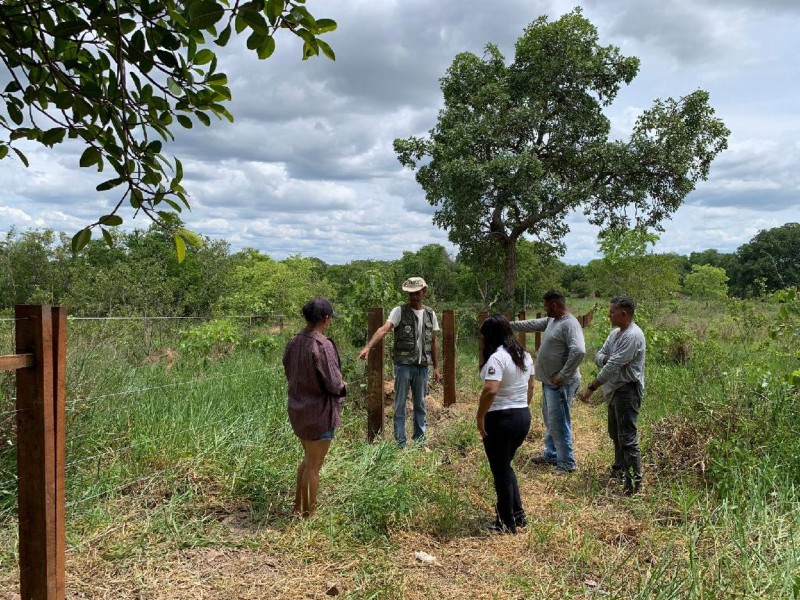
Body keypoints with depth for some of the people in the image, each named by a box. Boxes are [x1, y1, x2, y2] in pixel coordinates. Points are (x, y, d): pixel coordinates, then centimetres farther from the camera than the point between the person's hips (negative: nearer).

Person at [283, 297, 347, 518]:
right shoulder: (323, 345, -23)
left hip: (298, 409, 8)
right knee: (314, 466, 8)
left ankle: (298, 507, 34)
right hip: (319, 412, -7)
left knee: (308, 459, 25)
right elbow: (333, 383, -21)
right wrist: (343, 386, 0)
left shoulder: (294, 342, -1)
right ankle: (308, 514, 21)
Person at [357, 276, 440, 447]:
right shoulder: (399, 311, -6)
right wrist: (368, 347, -37)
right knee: (400, 404, 2)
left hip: (422, 366, 4)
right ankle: (400, 442, 10)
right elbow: (383, 329, -22)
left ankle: (419, 439, 26)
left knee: (420, 404, 13)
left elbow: (433, 343, 13)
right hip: (403, 364, -4)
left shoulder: (430, 314, 7)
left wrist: (436, 367, 12)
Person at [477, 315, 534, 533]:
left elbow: (490, 391, -29)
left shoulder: (497, 358, -20)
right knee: (506, 466, 23)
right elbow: (530, 387, 16)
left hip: (501, 419, -9)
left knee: (500, 471, 6)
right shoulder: (525, 355, 8)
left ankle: (507, 523, 17)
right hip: (523, 416, 9)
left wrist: (480, 417, -19)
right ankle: (517, 514, 28)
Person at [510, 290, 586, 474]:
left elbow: (579, 350, -32)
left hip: (560, 384, -10)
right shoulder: (551, 320, 10)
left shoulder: (570, 324, -22)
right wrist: (510, 325, 23)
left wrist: (563, 376, -27)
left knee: (558, 424, -2)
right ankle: (550, 454, 35)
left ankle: (568, 463, 9)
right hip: (548, 382, 10)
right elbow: (533, 324, 23)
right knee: (549, 421, 21)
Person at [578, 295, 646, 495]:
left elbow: (613, 367, -24)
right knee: (615, 433, 21)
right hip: (614, 389, 10)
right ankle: (619, 469, 38)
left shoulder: (633, 336, -20)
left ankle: (635, 480, -1)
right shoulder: (615, 333, 11)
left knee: (628, 437, -7)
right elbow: (599, 357, 10)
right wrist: (607, 359, -14)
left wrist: (591, 388, -23)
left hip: (627, 390, -10)